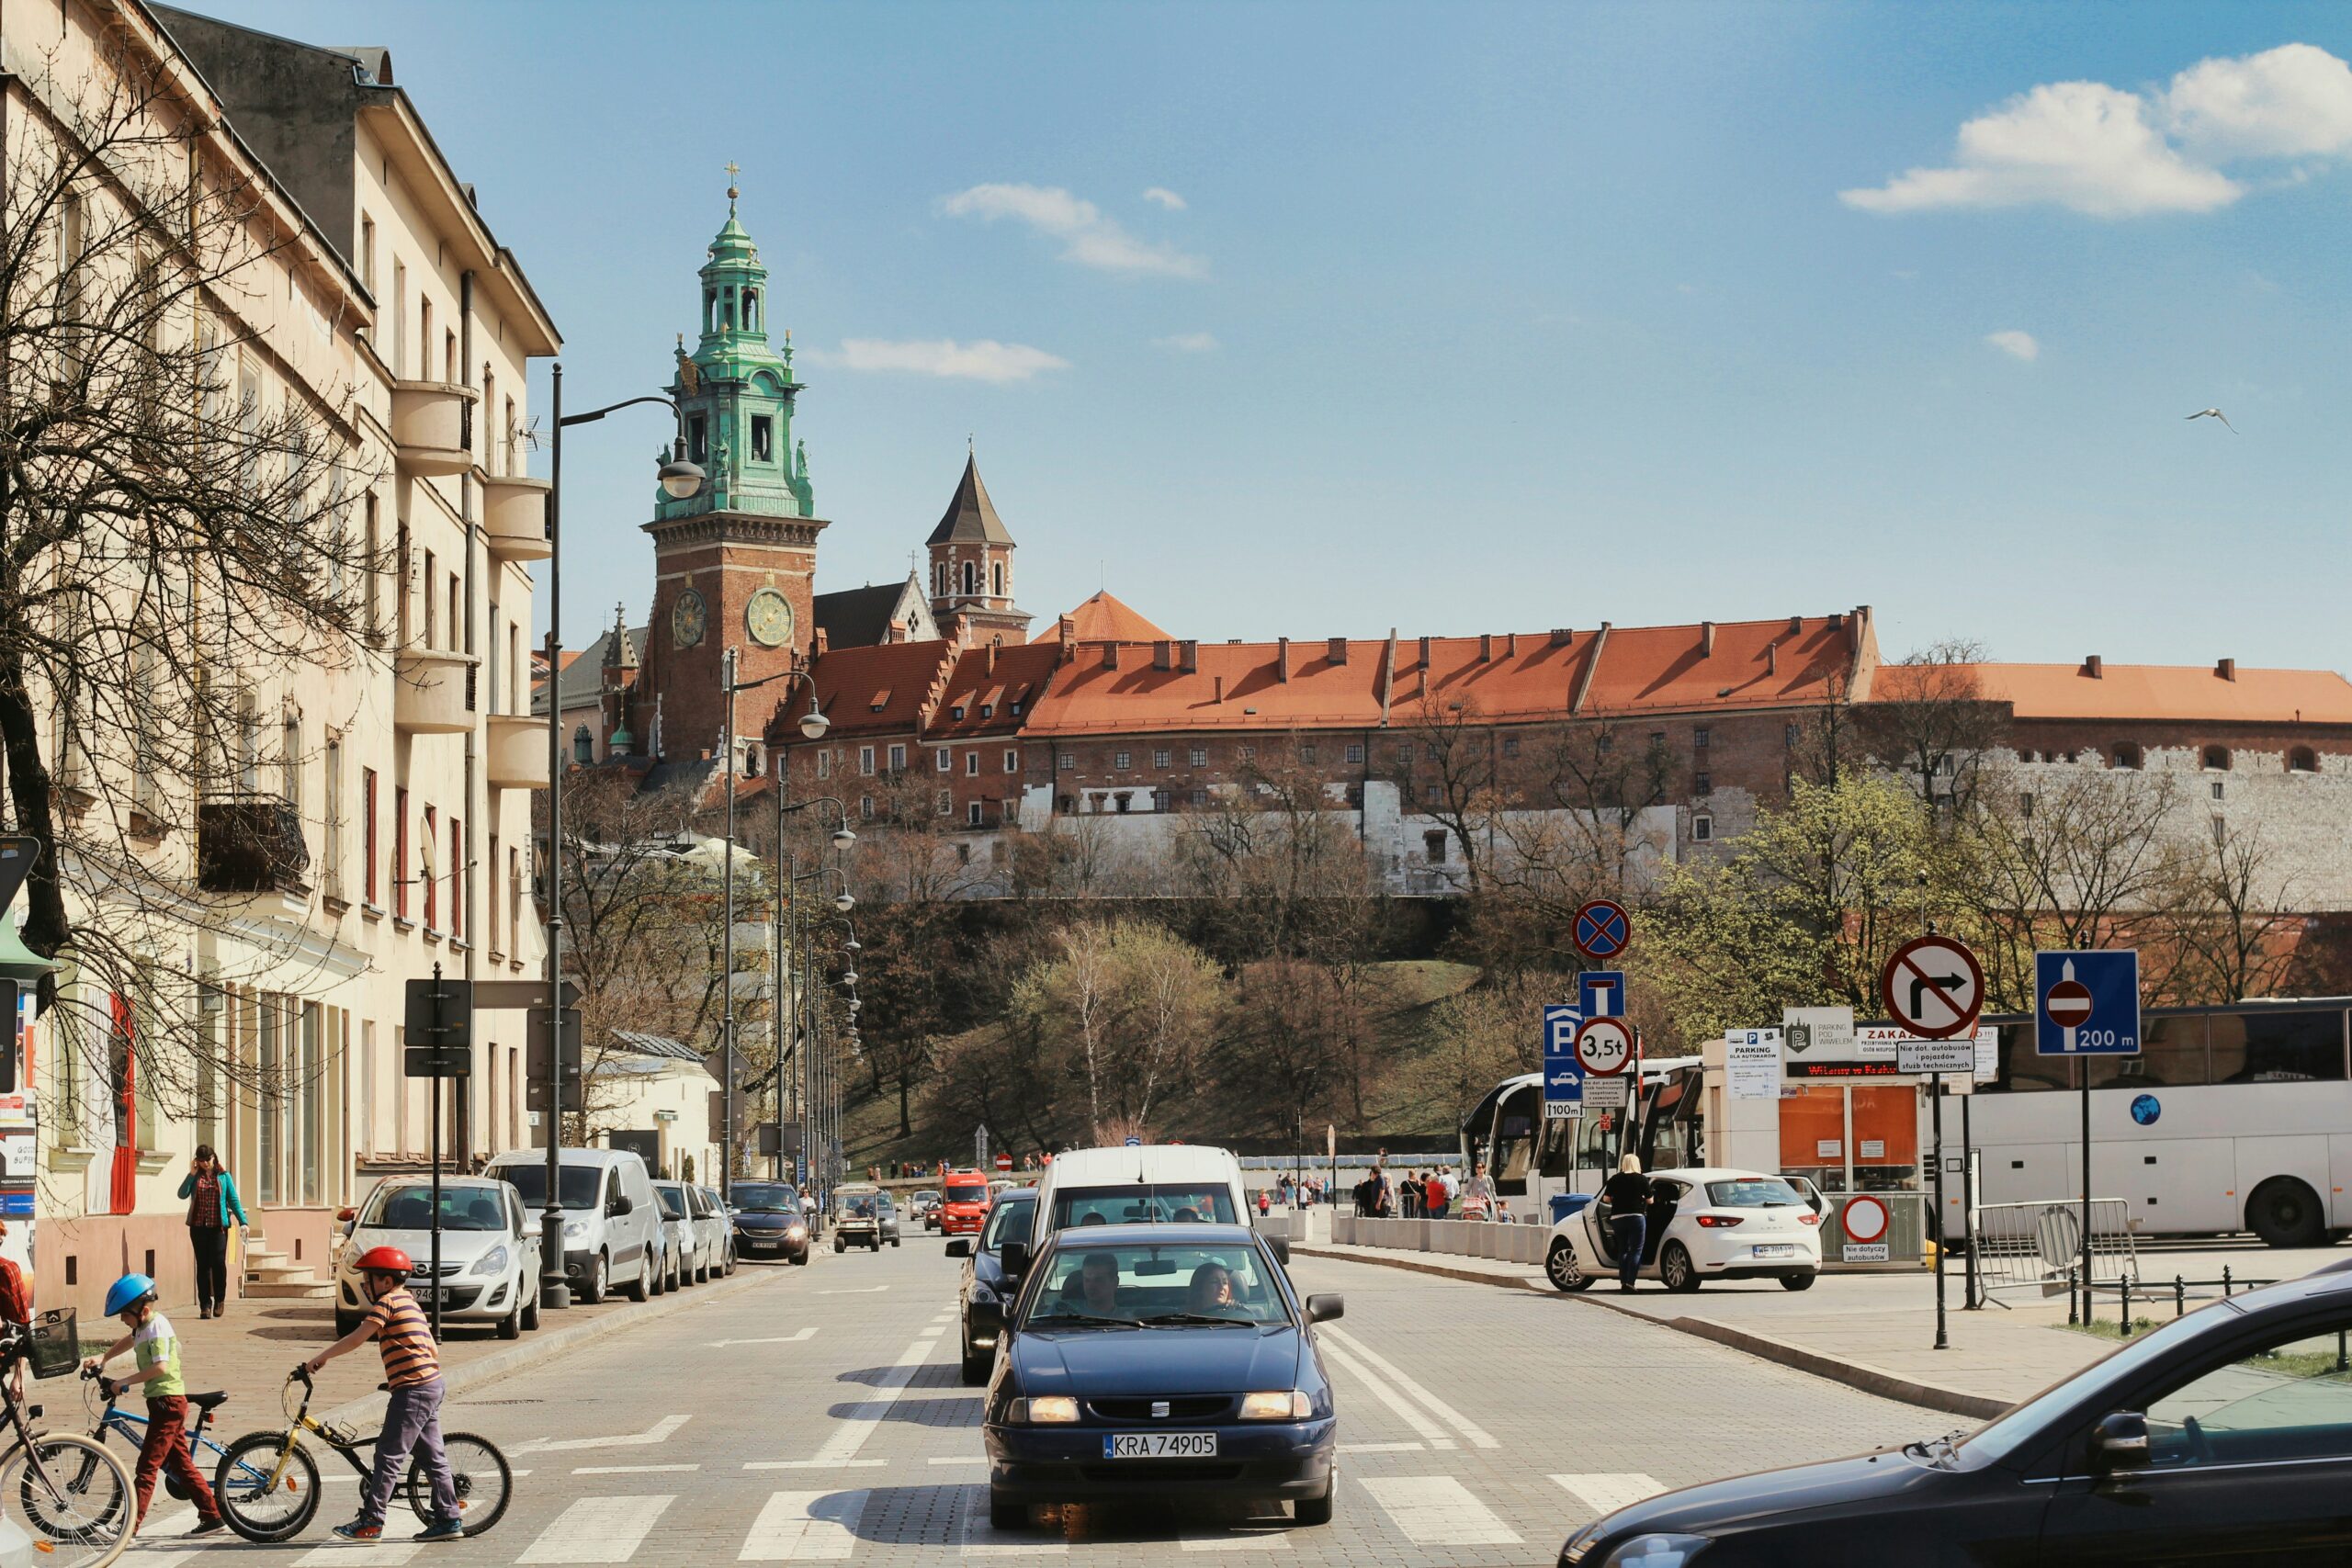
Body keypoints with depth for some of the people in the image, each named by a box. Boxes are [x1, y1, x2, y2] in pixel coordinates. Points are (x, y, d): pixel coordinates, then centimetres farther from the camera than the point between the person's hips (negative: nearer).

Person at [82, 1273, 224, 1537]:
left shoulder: (157, 1327, -16)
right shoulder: (144, 1326, 13)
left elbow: (161, 1366, -27)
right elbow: (129, 1340, 35)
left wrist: (126, 1381, -24)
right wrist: (103, 1359, 24)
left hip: (167, 1400, -10)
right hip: (164, 1401, 10)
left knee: (148, 1464, -9)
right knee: (180, 1463, 10)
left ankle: (131, 1524, -9)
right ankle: (212, 1515, 11)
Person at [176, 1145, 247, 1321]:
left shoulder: (223, 1176, 6)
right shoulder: (195, 1176, 8)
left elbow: (233, 1200, 6)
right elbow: (182, 1194, -5)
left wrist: (243, 1221, -1)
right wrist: (191, 1174, -8)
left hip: (218, 1227, -1)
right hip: (198, 1226, 1)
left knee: (218, 1262, -10)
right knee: (203, 1265, 2)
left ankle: (219, 1300, 10)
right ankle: (205, 1305, 7)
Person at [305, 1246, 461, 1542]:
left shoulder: (387, 1303, -9)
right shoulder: (409, 1301, 19)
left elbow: (356, 1339, -15)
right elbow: (431, 1348, 23)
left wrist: (320, 1358, -7)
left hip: (412, 1390, -10)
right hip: (433, 1384, 10)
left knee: (389, 1456, -7)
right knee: (432, 1457, 12)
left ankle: (371, 1522, -7)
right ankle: (448, 1519, 12)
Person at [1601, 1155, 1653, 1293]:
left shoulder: (1615, 1179, 5)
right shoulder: (1642, 1179, -2)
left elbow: (1606, 1199, 4)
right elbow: (1649, 1200, 1)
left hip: (1617, 1218, 3)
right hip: (1636, 1217, -3)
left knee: (1622, 1250, 14)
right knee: (1635, 1251, -1)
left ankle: (1623, 1282, 9)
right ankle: (1630, 1283, -12)